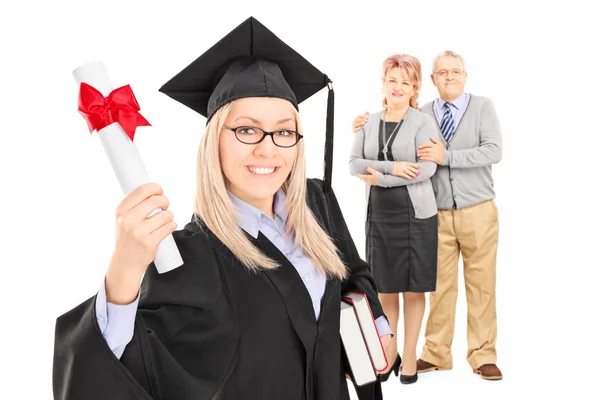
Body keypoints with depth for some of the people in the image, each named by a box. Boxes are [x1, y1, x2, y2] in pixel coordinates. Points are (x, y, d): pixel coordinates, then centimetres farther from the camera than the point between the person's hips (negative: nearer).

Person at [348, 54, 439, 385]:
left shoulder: (423, 122, -4)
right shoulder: (368, 122, 8)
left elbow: (427, 169, -14)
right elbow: (354, 163, 0)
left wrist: (381, 178, -15)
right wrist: (392, 167, -15)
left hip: (416, 215, -3)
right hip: (379, 215, 4)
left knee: (413, 288, 5)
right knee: (384, 287, 10)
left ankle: (410, 354, 19)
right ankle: (389, 352, 24)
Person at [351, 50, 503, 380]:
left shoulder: (483, 107, 0)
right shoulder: (422, 115, 5)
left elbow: (493, 152, -13)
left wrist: (446, 156, -20)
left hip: (478, 212, -1)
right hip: (439, 214, 2)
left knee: (481, 284, 4)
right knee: (440, 284, 7)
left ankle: (483, 356, 15)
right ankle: (436, 353, 18)